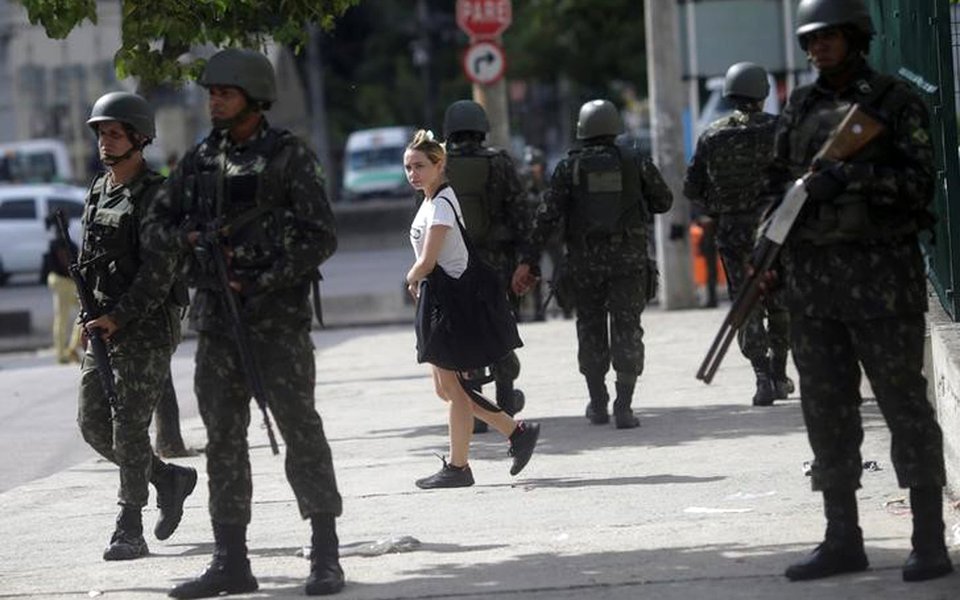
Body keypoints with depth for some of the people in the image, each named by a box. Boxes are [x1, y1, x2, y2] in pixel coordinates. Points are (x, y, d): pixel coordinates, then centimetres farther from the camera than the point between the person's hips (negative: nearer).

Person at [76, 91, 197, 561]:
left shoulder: (156, 195, -9)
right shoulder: (98, 192, 14)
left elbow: (159, 269, -16)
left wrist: (118, 317, -20)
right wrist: (88, 314, 3)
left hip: (147, 328, -8)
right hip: (104, 326, 8)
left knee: (129, 426, -9)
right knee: (93, 423, 6)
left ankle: (129, 531, -3)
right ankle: (169, 479, 25)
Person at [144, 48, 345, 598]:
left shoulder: (290, 157, -5)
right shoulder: (200, 161, 11)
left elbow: (322, 237, -9)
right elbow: (160, 221, 19)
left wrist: (262, 281, -15)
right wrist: (191, 239, -3)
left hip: (278, 318, -6)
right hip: (216, 319, 6)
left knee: (300, 429, -7)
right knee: (223, 438, 7)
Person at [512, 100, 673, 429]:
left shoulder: (569, 167, -2)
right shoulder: (636, 163, 0)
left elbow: (547, 216, -8)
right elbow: (664, 201, 11)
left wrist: (527, 261, -8)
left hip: (584, 262, 1)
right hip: (629, 260, -1)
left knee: (591, 329, 16)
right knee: (626, 329, 0)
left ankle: (598, 405, 21)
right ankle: (624, 407, -11)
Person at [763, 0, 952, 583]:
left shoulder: (896, 102, -1)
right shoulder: (800, 108, 14)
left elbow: (920, 181, -9)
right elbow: (778, 180, 19)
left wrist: (851, 176, -21)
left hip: (881, 273, -5)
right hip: (812, 277, 5)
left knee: (905, 404, -3)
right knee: (827, 410, 6)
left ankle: (930, 542, 0)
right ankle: (843, 540, 13)